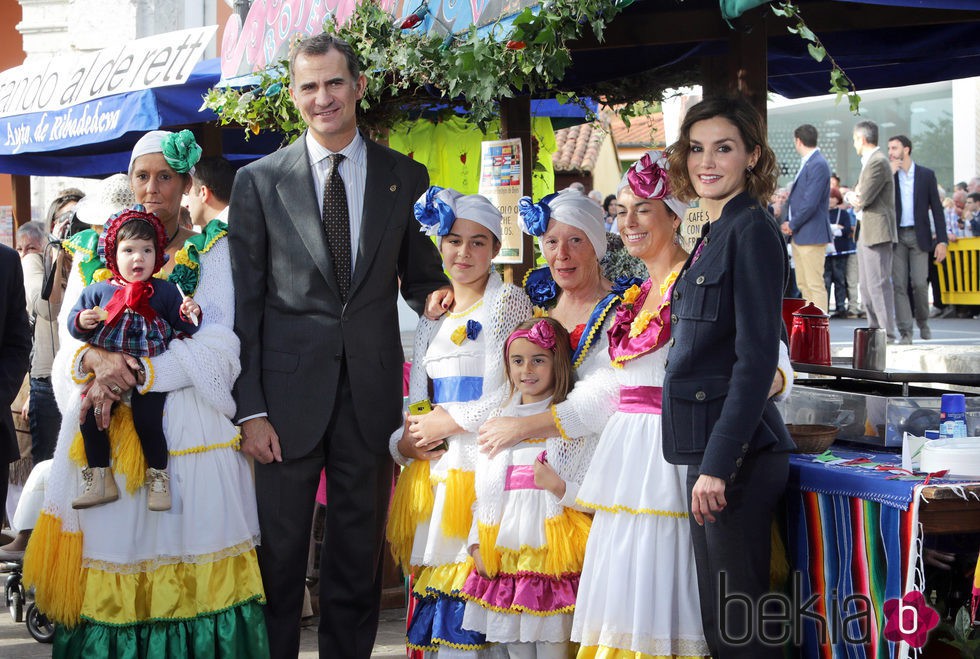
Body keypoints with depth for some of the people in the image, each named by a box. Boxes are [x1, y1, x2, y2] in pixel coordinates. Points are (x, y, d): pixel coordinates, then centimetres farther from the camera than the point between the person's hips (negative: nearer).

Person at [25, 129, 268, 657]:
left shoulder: (212, 252, 6)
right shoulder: (93, 254, 15)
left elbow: (216, 345, -6)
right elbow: (71, 336, 7)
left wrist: (130, 376, -15)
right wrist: (96, 359, -17)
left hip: (188, 431, -2)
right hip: (106, 434, 2)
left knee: (189, 572, -7)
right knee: (109, 562, -2)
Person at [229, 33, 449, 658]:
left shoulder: (406, 178, 6)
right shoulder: (259, 180, 1)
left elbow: (423, 285, 11)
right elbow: (245, 301, 0)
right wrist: (250, 407, -6)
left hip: (372, 390, 2)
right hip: (289, 388, -1)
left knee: (360, 551, 11)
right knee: (278, 550, 4)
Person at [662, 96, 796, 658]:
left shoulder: (752, 230, -12)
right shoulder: (715, 236, 17)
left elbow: (757, 357, -18)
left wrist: (718, 464, -22)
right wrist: (707, 460, 18)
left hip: (737, 452, -10)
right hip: (710, 449, 10)